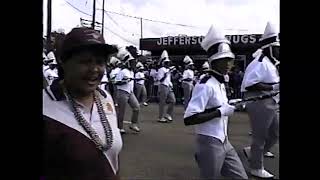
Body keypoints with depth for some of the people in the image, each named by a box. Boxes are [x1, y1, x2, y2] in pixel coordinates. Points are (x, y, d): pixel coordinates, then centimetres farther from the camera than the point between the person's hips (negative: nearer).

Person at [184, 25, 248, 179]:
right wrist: (220, 112, -24)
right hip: (210, 143, -9)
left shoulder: (221, 83, 9)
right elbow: (188, 119, -27)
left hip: (224, 142, 9)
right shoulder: (205, 85, -19)